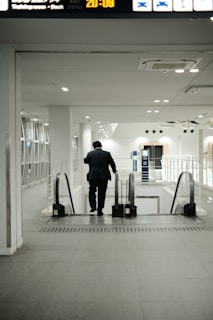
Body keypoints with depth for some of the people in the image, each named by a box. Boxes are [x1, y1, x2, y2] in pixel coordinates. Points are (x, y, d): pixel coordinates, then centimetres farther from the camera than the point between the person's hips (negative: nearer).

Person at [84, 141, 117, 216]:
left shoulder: (90, 154, -2)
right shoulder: (107, 154, -1)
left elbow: (85, 161, 14)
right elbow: (112, 163, 7)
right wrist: (114, 171, 24)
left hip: (93, 176, 0)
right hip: (104, 177, 0)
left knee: (92, 191, 18)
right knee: (102, 194, 6)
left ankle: (93, 207, 5)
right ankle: (99, 210, 9)